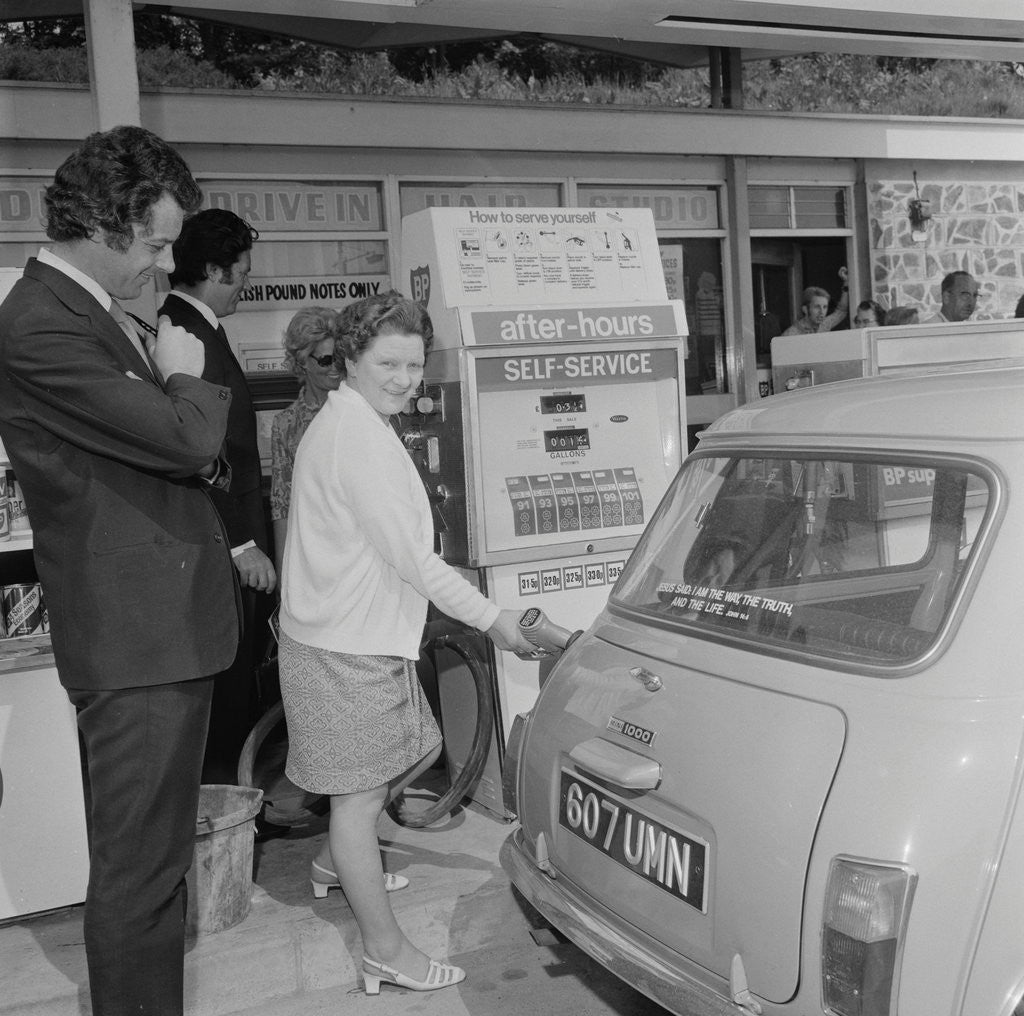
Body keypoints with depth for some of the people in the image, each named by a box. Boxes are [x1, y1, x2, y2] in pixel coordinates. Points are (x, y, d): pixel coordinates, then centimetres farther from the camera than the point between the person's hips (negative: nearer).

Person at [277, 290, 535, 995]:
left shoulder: (343, 423, 13)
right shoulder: (361, 437, -21)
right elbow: (413, 559, -21)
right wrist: (492, 617, -12)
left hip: (356, 633, 10)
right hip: (348, 648, -10)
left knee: (412, 753, 22)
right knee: (362, 795, 0)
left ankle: (336, 866, 42)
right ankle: (387, 953, 12)